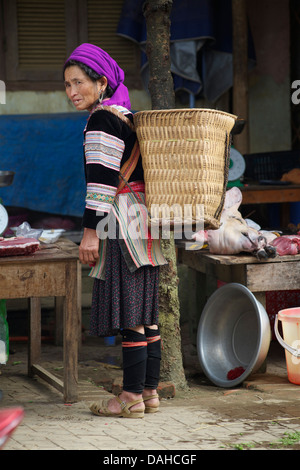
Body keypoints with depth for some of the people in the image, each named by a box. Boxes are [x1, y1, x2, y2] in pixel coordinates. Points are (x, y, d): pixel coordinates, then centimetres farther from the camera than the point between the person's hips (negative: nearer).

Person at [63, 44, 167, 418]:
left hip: (120, 226, -10)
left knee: (128, 312, -8)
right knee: (144, 310, 10)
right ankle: (150, 391, 14)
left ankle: (131, 397, -5)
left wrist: (90, 230, -17)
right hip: (141, 224, 10)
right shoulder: (126, 116, 18)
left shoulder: (102, 120, -11)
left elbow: (101, 180, -17)